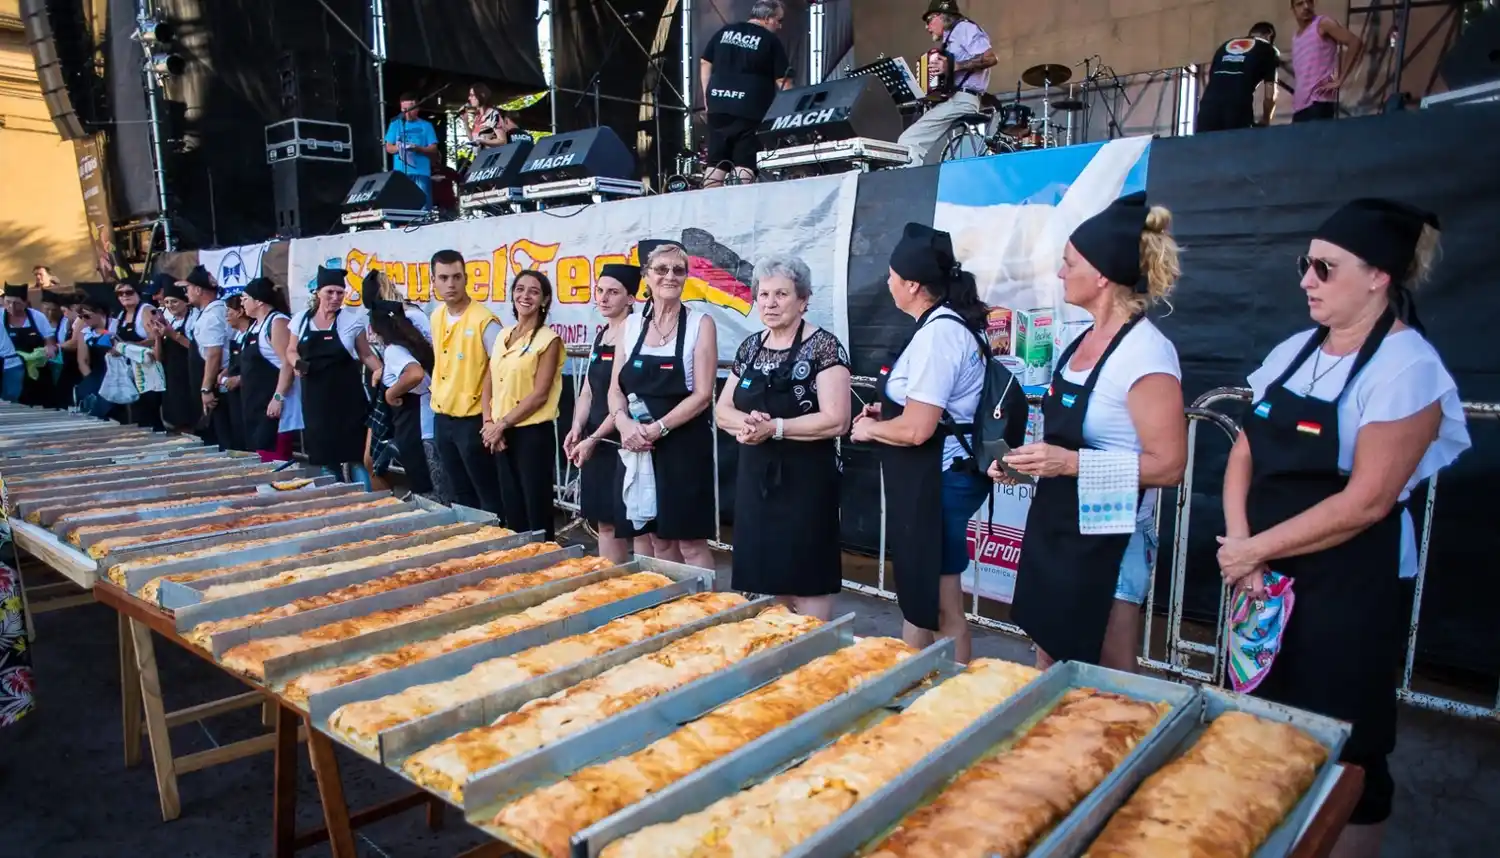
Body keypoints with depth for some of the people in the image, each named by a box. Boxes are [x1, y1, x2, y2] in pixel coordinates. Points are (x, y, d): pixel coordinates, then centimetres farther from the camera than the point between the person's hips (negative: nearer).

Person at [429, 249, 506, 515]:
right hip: (442, 418, 7)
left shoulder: (484, 320, -16)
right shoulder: (436, 317, 6)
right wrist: (438, 394, 14)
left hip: (472, 420, -7)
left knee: (488, 495, 2)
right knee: (460, 494, 18)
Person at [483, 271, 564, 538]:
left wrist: (502, 424, -13)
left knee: (537, 511, 0)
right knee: (512, 509, 14)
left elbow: (540, 394, -14)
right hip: (501, 435, 7)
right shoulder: (503, 335, 12)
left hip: (533, 433, -6)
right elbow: (488, 385, 12)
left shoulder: (548, 339, -8)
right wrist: (489, 423, -3)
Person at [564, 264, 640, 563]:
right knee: (604, 523, 13)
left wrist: (594, 438, -13)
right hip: (596, 441, 8)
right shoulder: (601, 334, 14)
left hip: (623, 441, -8)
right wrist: (577, 428, 1)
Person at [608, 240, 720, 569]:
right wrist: (624, 422, -11)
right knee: (658, 539, 12)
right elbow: (616, 388, 9)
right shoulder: (631, 325, 8)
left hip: (684, 445, -4)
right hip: (640, 447, 4)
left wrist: (658, 428, -18)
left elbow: (703, 394, -10)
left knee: (690, 541, 0)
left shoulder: (700, 324, -4)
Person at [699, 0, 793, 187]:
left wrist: (707, 96, 18)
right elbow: (783, 81, -2)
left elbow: (705, 63, 16)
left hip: (718, 106, 5)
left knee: (715, 163, 7)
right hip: (749, 111, -5)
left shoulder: (724, 32, 16)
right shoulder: (771, 41, 1)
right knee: (745, 165, -5)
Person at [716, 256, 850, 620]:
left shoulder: (823, 346, -11)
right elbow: (722, 409, 11)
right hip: (756, 478, 7)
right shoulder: (750, 347, 10)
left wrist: (773, 428, -21)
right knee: (767, 573, 14)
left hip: (805, 480, -6)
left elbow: (836, 421, -18)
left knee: (806, 581, -1)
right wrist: (745, 423, -12)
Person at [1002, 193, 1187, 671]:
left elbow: (1167, 466, -21)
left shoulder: (1146, 352, -19)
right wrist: (1029, 462, 6)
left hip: (1102, 540, -8)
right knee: (1047, 676, 20)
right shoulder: (1085, 340, 7)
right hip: (1052, 527, 8)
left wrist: (1069, 463, -27)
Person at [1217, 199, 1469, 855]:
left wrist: (1256, 549, -15)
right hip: (1266, 583, 7)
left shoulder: (1407, 367, -14)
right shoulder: (1293, 352, 6)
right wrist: (1240, 544, -7)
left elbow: (1366, 502, -20)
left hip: (1348, 592, -6)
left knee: (1343, 754, 6)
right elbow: (1244, 454, 7)